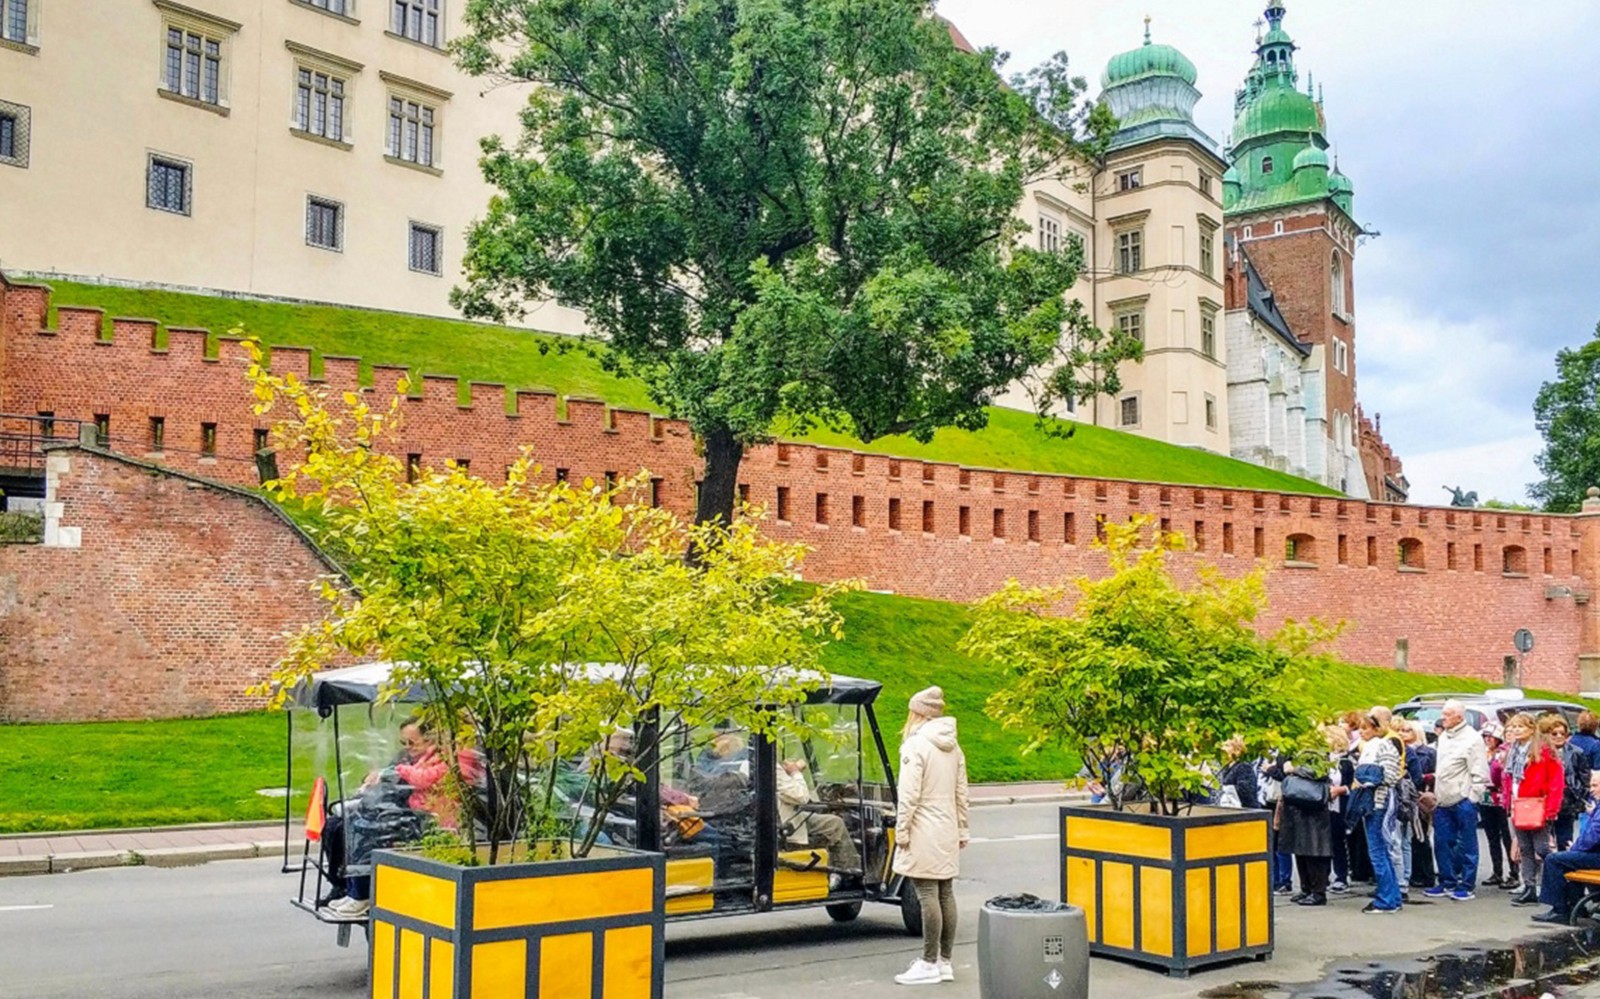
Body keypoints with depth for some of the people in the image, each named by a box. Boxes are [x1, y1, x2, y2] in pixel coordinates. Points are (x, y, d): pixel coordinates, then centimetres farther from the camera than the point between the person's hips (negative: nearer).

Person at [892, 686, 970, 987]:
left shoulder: (916, 745, -12)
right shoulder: (953, 746, 12)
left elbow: (909, 795, -16)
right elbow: (961, 793, 15)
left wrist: (901, 832, -10)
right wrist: (962, 831, 20)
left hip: (924, 832, -8)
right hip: (947, 832, 8)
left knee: (927, 896, -6)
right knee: (945, 893, 10)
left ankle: (929, 964, -3)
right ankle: (945, 962, 15)